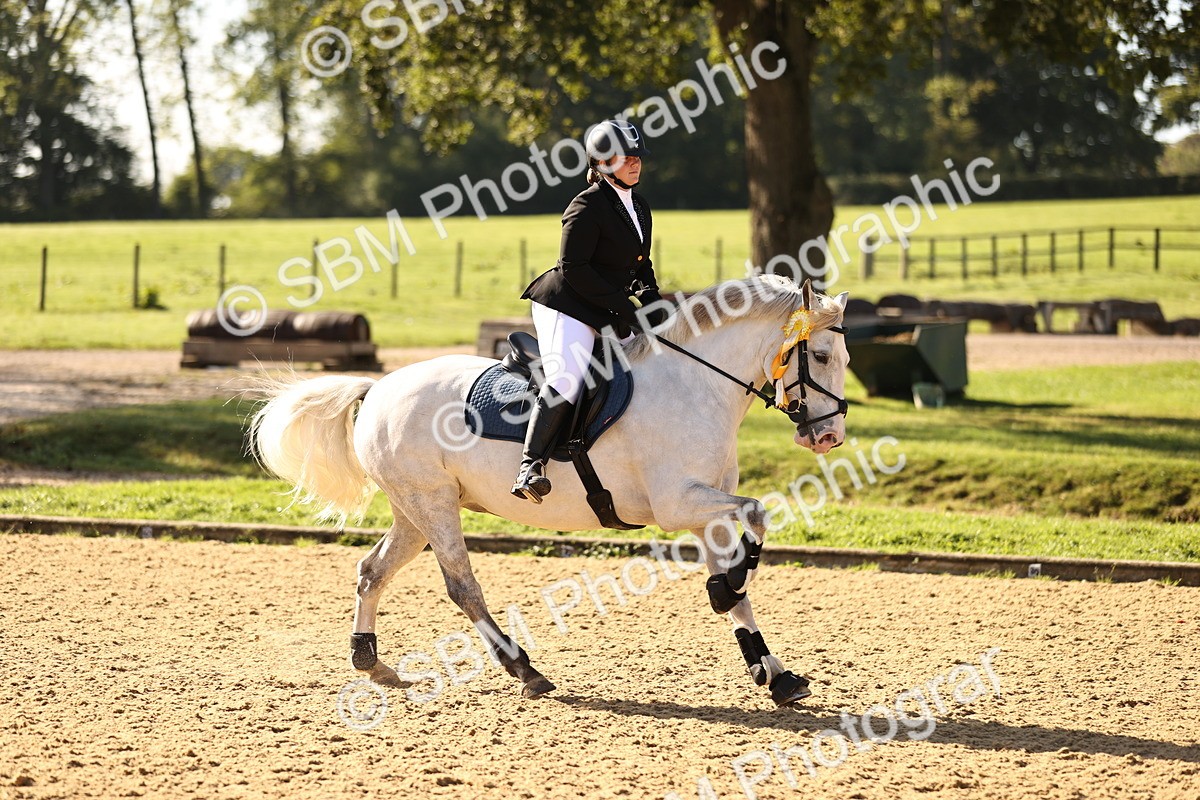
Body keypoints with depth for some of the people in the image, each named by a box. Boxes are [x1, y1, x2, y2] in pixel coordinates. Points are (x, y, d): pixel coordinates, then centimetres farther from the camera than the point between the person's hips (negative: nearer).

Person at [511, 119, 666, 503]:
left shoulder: (640, 208, 15)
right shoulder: (588, 206, -13)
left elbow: (641, 266, 24)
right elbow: (573, 268, -18)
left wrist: (652, 302, 4)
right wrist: (621, 305, -18)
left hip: (607, 313, 9)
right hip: (568, 307, -9)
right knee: (566, 382, -28)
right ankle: (530, 467, -34)